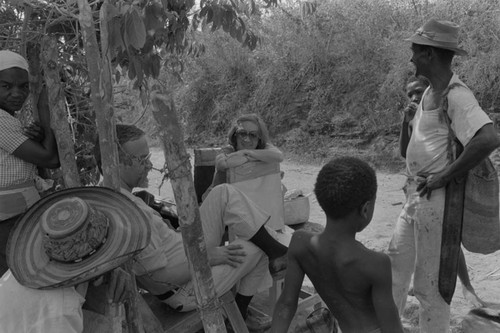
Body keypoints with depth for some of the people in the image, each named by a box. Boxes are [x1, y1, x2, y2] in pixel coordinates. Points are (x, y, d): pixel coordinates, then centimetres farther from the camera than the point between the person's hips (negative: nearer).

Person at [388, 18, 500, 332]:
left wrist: (443, 177, -26)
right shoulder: (431, 90, 9)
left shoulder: (455, 95, -20)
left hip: (437, 198, -10)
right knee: (397, 261, 21)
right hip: (417, 195, 10)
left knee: (429, 282, 2)